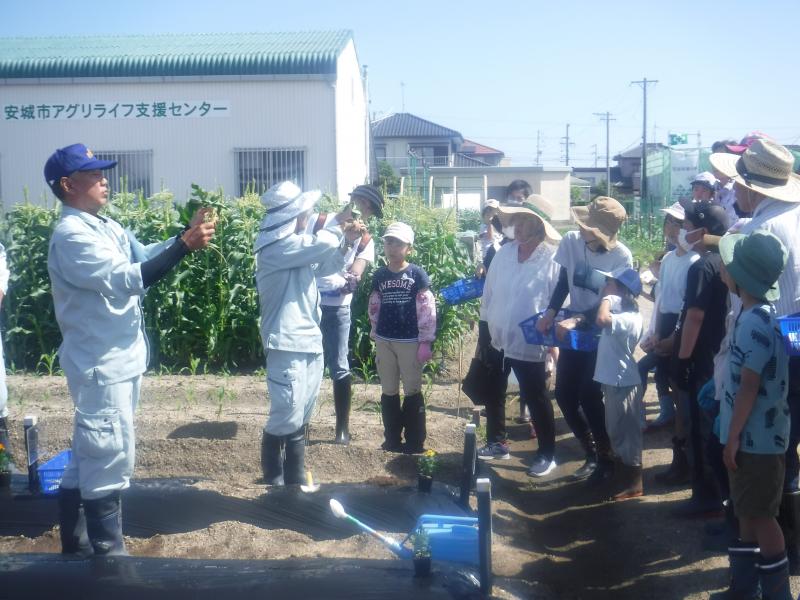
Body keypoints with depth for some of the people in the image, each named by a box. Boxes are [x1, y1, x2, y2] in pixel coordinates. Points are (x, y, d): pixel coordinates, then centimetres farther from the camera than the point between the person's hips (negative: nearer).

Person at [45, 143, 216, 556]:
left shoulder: (106, 227, 11)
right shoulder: (71, 234, -18)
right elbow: (127, 279, -28)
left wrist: (186, 235, -7)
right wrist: (185, 245, -31)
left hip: (120, 359, 10)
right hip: (100, 364, -10)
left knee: (90, 453, 18)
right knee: (110, 458, -3)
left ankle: (77, 543, 31)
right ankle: (107, 552, 8)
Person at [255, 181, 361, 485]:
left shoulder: (294, 241, 14)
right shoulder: (275, 245, -14)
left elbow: (322, 266, 27)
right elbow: (319, 245, -24)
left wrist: (347, 242, 11)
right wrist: (338, 228, -3)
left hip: (309, 341, 9)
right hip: (287, 344, -9)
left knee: (301, 416, 14)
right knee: (286, 417, -7)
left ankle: (295, 481, 23)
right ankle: (273, 483, 6)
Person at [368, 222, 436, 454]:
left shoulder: (417, 273, -5)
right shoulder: (379, 275, 6)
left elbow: (427, 308, -7)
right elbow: (374, 308, 13)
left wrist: (425, 341, -10)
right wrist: (375, 336, 11)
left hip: (410, 342, -4)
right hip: (384, 341, 4)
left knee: (412, 391, 3)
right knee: (388, 392, 10)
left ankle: (415, 442, 10)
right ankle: (392, 439, 19)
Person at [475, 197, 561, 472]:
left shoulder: (553, 259, -15)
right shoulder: (504, 253, 0)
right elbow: (489, 295, 6)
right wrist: (483, 335, 7)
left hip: (529, 345, -6)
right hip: (496, 341, 6)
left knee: (536, 401, 6)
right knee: (493, 395, 19)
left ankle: (547, 454, 21)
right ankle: (497, 442, 37)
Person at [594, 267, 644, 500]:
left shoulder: (629, 318, -22)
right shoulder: (619, 312, 9)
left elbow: (601, 320, -40)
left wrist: (607, 297, -25)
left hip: (623, 383, -10)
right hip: (613, 381, 10)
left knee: (626, 432, 1)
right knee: (616, 431, 19)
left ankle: (632, 484, 12)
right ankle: (622, 477, 33)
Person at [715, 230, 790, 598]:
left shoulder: (755, 322, -23)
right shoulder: (755, 314, 7)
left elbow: (749, 387, -22)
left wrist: (732, 437, -15)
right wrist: (733, 435, 18)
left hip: (757, 439, -9)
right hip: (751, 437, 9)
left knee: (761, 515, 2)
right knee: (747, 513, 16)